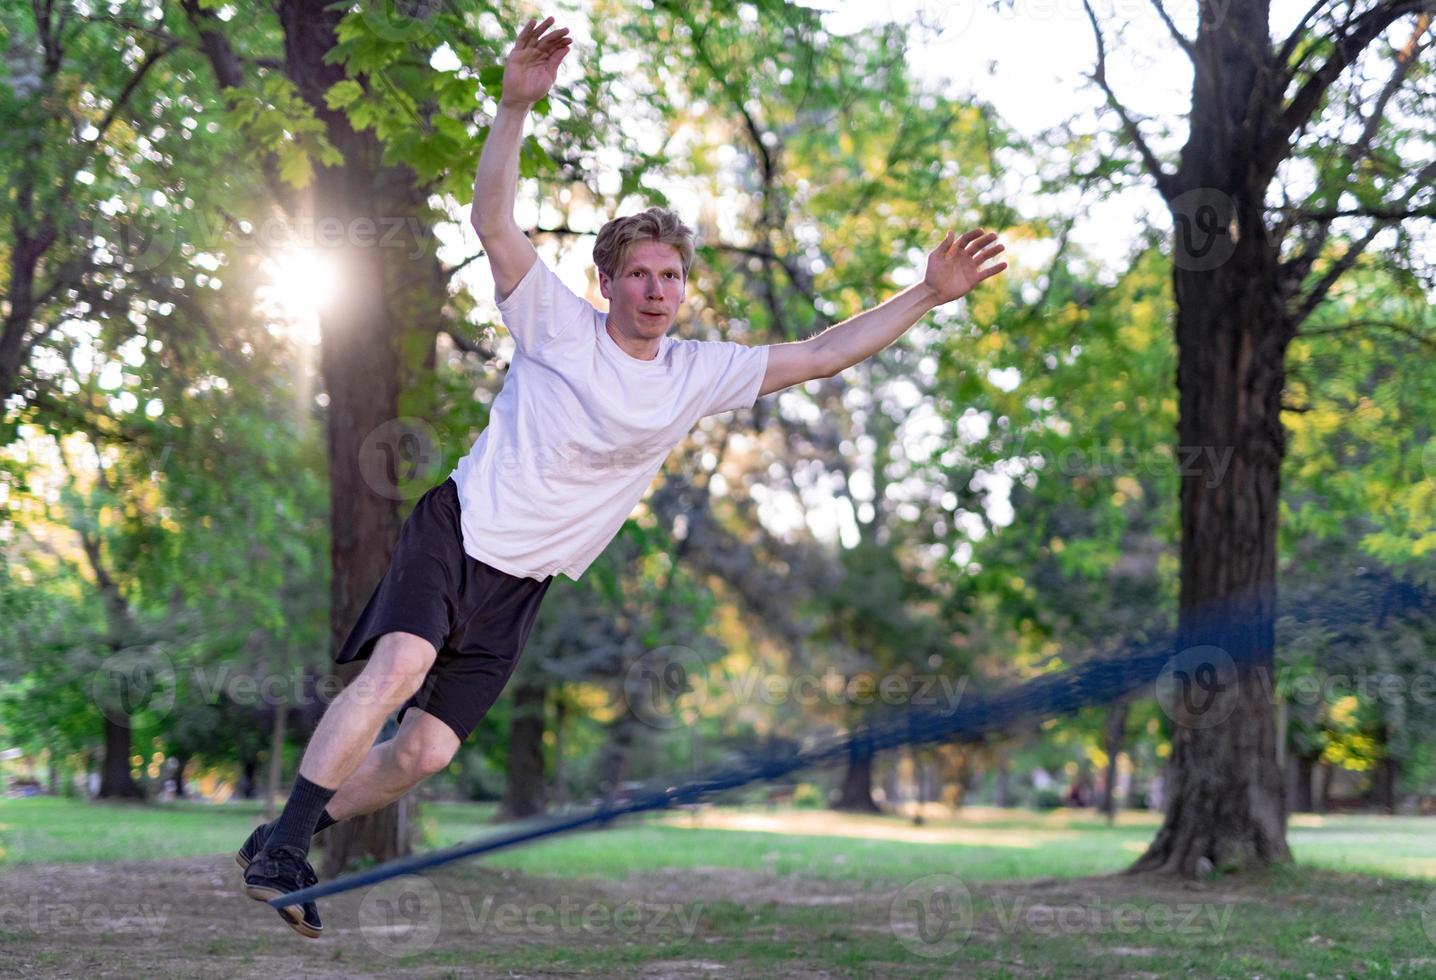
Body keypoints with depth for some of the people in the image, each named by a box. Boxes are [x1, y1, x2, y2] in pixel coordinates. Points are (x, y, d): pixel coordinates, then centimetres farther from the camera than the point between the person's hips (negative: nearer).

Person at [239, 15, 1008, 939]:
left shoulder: (699, 373, 4)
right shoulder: (558, 323, -7)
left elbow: (817, 355, 5)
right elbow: (494, 219, -17)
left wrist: (927, 295, 0)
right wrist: (517, 104, -30)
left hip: (523, 583, 4)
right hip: (457, 526, -4)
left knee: (426, 753, -2)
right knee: (401, 666, -31)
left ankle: (289, 840, 21)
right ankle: (282, 844, -20)